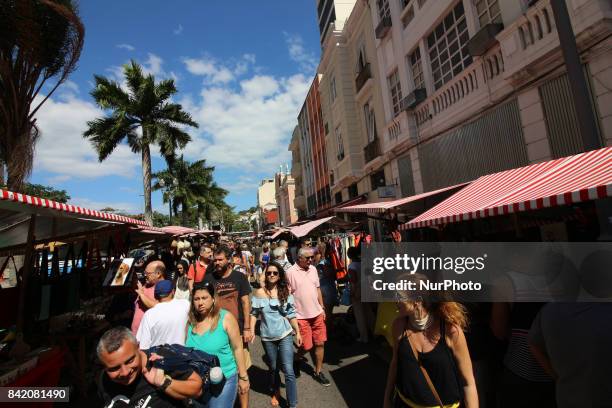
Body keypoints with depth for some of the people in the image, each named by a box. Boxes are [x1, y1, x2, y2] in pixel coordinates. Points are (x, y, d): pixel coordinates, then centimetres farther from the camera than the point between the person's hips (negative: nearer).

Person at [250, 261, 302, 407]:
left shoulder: (285, 292, -4)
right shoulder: (259, 293, -6)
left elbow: (291, 315, 1)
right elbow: (253, 314, 0)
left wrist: (297, 332, 1)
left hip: (285, 335, -1)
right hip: (268, 337, 1)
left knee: (288, 371, -4)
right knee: (273, 367, 19)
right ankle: (276, 392, 46)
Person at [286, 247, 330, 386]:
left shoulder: (313, 269, 3)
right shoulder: (291, 272, -14)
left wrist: (322, 308, 12)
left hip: (317, 313, 5)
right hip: (301, 316, -5)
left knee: (320, 343, 10)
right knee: (307, 346, 3)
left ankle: (318, 372, 29)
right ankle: (297, 361, 35)